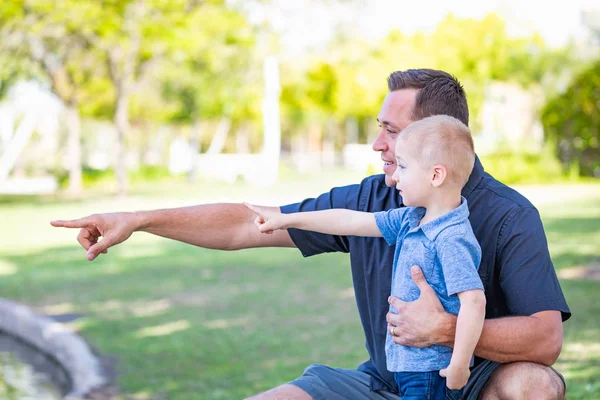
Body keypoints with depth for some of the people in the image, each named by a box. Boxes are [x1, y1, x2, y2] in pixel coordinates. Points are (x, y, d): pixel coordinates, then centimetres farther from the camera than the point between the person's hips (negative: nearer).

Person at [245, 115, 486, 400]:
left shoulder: (452, 240, -21)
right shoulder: (410, 220, 8)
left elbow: (474, 301, -27)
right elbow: (352, 221, 15)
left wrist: (459, 366, -25)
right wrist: (287, 220, 19)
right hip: (408, 365, 9)